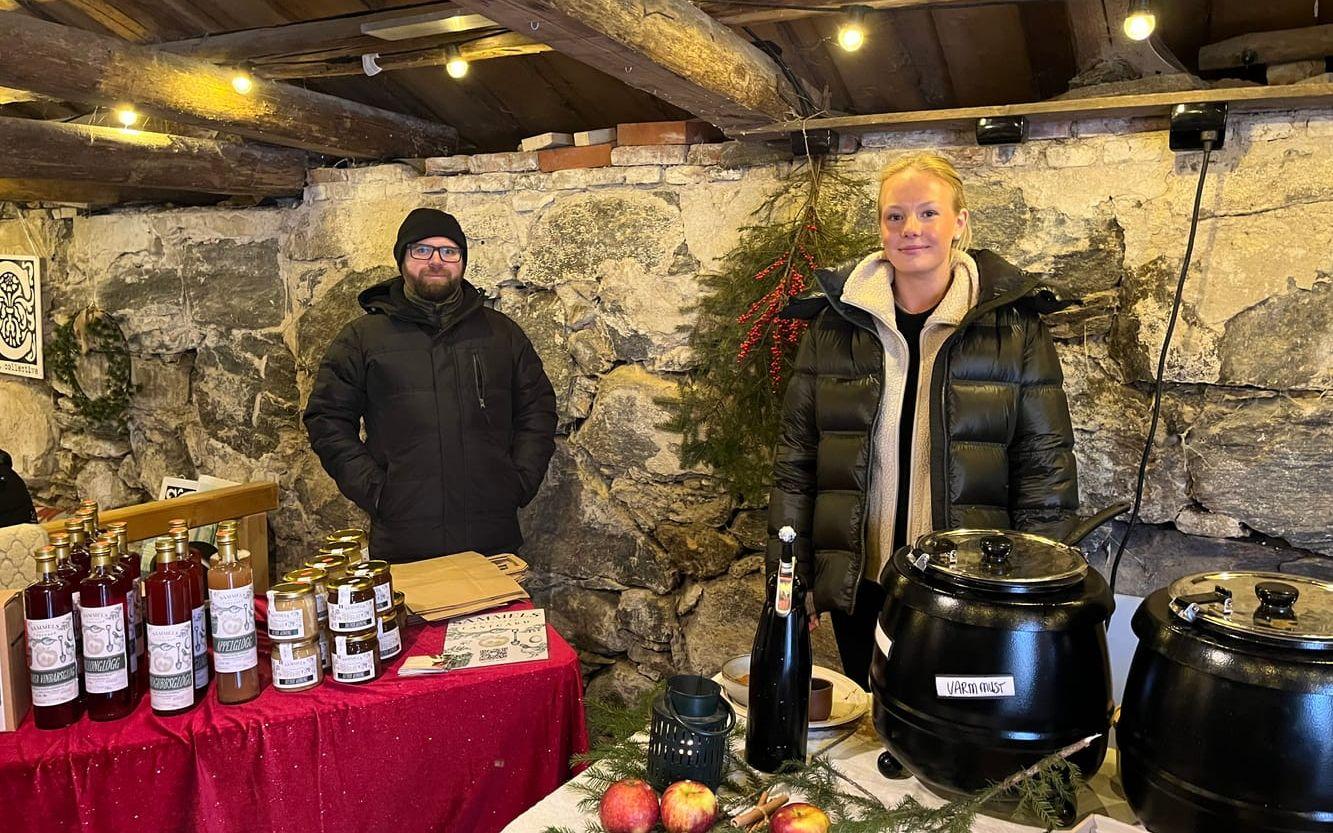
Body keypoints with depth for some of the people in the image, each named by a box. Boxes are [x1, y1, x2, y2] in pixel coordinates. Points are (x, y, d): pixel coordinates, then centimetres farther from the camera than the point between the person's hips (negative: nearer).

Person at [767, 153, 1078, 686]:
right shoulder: (836, 322, 1)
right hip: (859, 583, 2)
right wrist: (788, 576, 1)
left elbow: (1046, 467, -1)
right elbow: (795, 457, 3)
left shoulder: (1013, 326, -4)